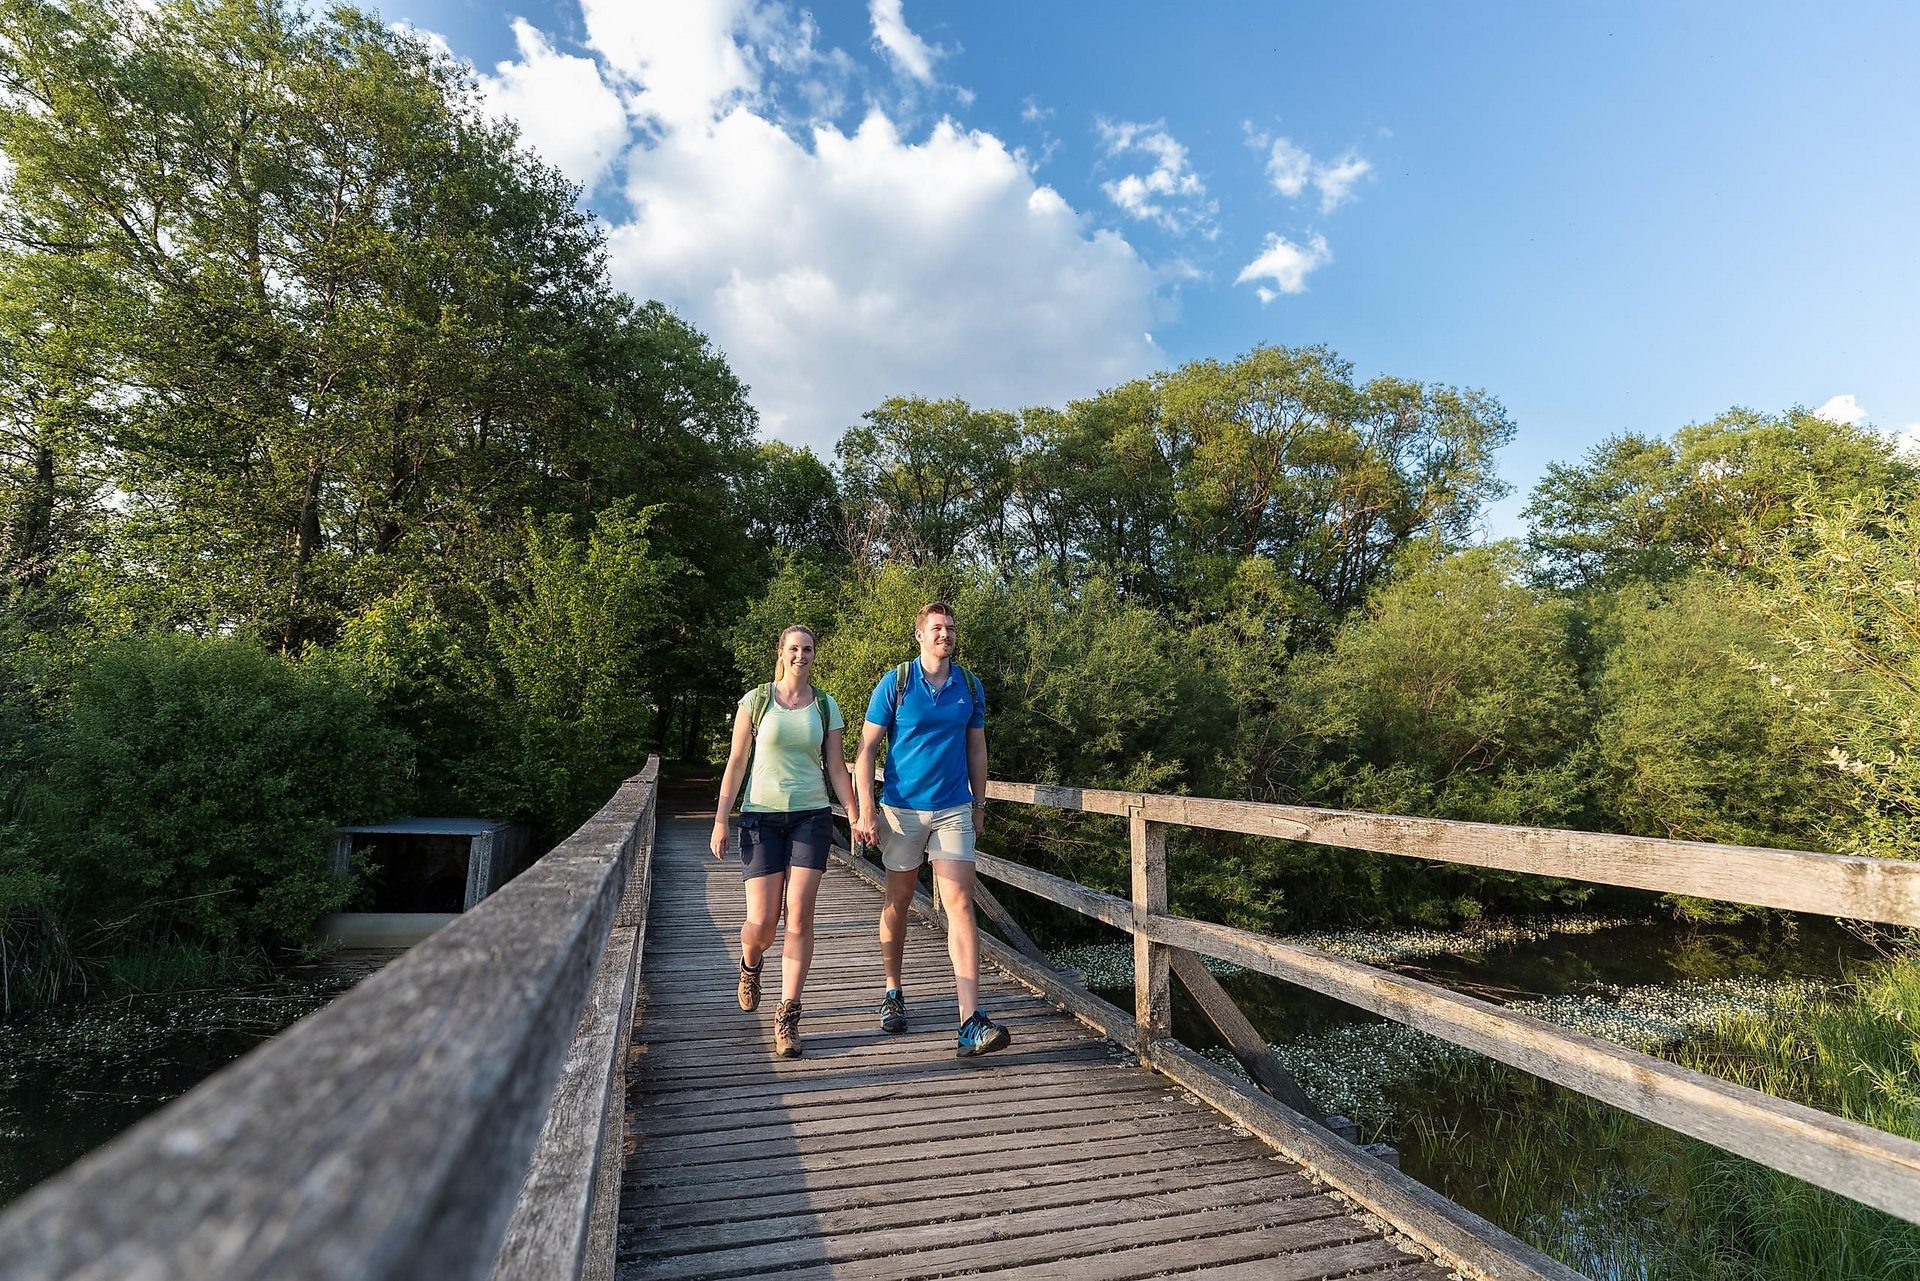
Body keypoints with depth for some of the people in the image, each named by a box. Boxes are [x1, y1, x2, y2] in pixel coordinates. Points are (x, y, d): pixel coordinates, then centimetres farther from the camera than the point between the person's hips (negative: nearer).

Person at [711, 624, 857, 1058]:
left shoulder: (826, 706, 6)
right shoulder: (756, 700, 2)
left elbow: (836, 767, 7)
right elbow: (736, 761, 3)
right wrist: (721, 819, 0)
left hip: (811, 816, 1)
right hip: (761, 816, -1)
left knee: (799, 916, -7)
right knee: (762, 923, -3)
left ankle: (788, 1017, 5)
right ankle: (750, 964, 35)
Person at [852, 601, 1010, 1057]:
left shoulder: (970, 686, 5)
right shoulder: (895, 683, -5)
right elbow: (866, 750, -5)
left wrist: (979, 803, 13)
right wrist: (866, 810, -11)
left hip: (954, 810, 2)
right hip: (902, 809, -1)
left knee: (960, 905, -7)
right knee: (898, 902, 12)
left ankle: (971, 1025, -9)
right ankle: (893, 993, 33)